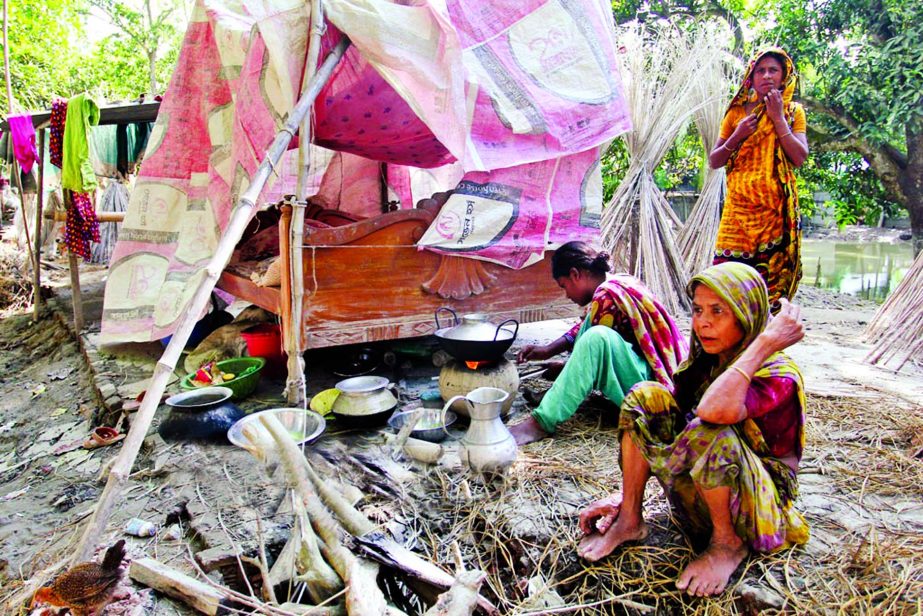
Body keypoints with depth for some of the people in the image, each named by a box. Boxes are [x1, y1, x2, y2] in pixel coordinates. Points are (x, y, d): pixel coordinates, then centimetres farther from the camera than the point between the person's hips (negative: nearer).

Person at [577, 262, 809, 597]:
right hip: (699, 495, 6)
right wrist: (621, 495, -3)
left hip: (759, 506, -6)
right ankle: (630, 519, -4)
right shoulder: (702, 364, 1)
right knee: (646, 396, -12)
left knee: (709, 431, -36)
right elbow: (654, 435, 3)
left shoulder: (778, 376, -20)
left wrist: (766, 341, -34)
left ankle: (729, 543, -9)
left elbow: (715, 410, -44)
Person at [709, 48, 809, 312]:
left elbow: (800, 158, -4)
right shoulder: (738, 112, 13)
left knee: (773, 279, -4)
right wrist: (738, 136, -5)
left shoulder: (793, 112, 11)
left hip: (777, 209, 0)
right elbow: (714, 161, 11)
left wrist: (778, 117, -4)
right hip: (738, 207, 1)